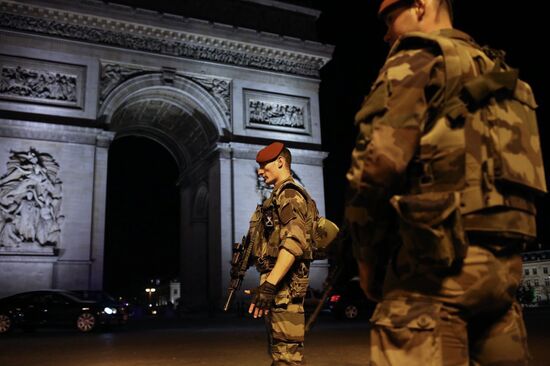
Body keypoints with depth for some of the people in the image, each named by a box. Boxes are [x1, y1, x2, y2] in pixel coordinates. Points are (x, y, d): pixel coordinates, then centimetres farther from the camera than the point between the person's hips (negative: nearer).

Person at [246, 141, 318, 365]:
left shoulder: (290, 194, -9)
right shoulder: (279, 197, 22)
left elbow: (294, 243, -22)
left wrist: (269, 284, -29)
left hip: (283, 283, -11)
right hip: (278, 282, 11)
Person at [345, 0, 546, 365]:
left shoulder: (416, 59, 0)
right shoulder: (496, 72, 25)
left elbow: (379, 161, -14)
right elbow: (513, 173, 21)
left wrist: (367, 256, -3)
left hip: (439, 255, -8)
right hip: (504, 259, 9)